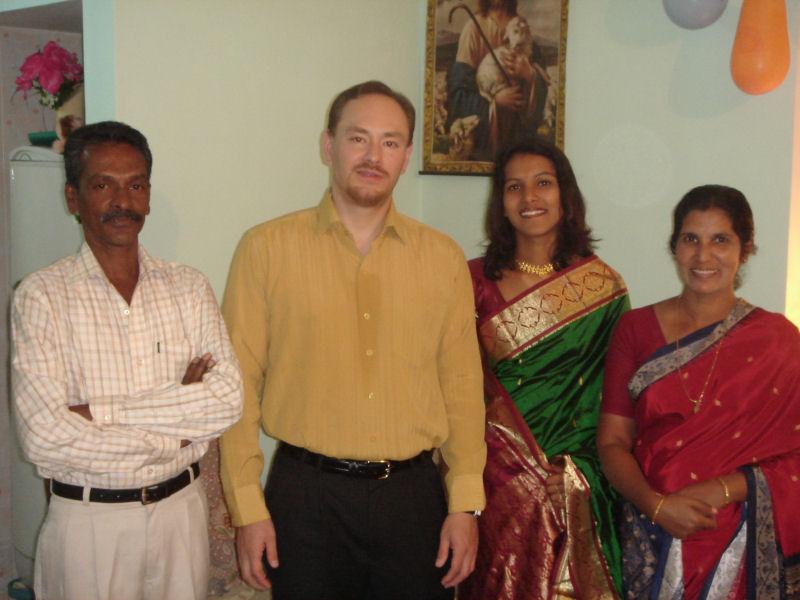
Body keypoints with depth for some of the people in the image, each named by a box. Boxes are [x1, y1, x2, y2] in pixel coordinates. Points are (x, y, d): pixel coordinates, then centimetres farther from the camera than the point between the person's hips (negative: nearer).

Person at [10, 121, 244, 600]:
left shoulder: (189, 287, 1)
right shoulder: (43, 295, -9)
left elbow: (229, 398, -11)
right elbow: (45, 437, -18)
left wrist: (101, 410, -17)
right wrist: (177, 428, -13)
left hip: (180, 510, 3)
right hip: (88, 520, -3)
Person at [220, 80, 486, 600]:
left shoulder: (443, 258, 3)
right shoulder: (267, 248, -3)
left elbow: (462, 384, 4)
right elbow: (239, 384, -3)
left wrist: (466, 503, 2)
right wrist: (248, 507, -5)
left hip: (413, 496, 2)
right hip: (305, 494, -1)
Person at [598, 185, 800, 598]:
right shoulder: (636, 328, 2)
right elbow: (612, 441, -1)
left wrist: (717, 493, -17)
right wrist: (655, 504, -17)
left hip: (745, 545, -1)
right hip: (652, 538, 1)